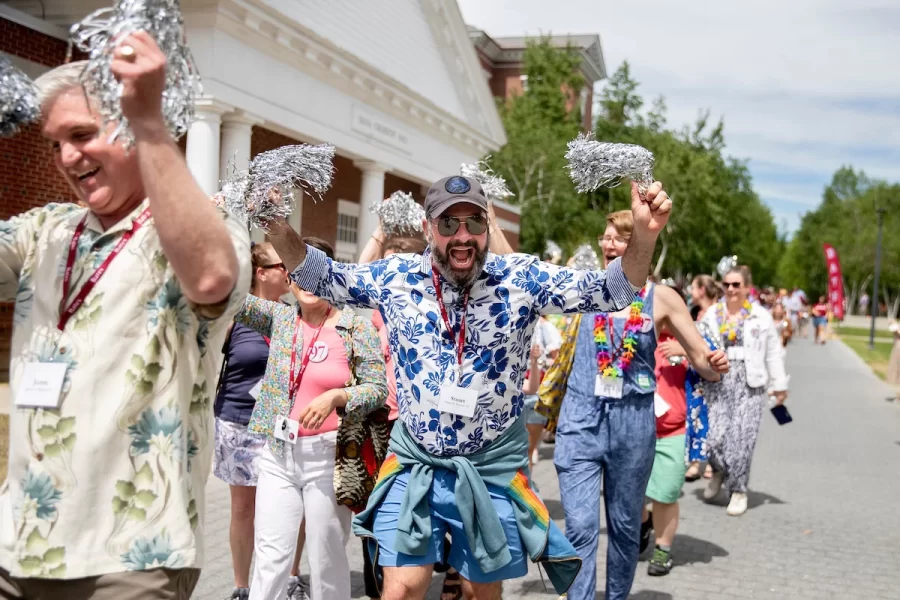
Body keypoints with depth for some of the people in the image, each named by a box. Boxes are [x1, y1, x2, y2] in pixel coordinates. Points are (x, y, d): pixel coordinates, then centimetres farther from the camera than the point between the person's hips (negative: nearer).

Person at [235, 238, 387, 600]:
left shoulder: (357, 328, -4)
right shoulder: (280, 318, 6)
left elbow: (378, 388, -4)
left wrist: (335, 397, -21)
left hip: (328, 454, -3)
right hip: (278, 452, 3)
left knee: (327, 559, 6)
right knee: (270, 556, 3)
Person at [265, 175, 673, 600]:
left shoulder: (522, 278, -10)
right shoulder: (395, 277, -4)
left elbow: (609, 290, -11)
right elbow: (321, 277, 7)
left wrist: (643, 235, -29)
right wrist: (279, 227, -10)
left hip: (492, 466, 0)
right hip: (414, 463, 1)